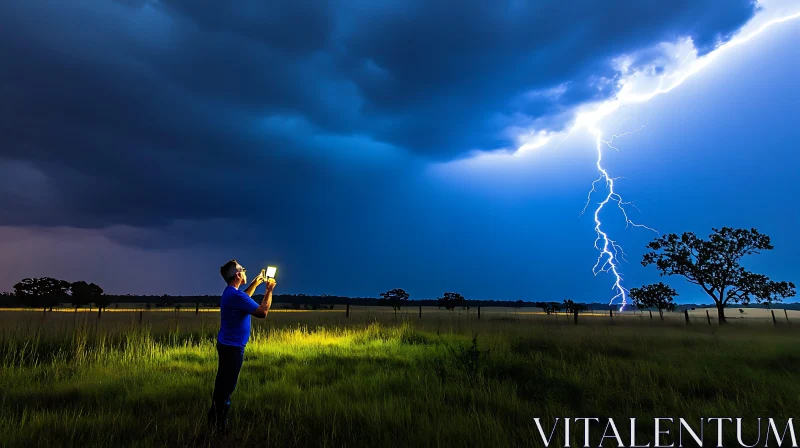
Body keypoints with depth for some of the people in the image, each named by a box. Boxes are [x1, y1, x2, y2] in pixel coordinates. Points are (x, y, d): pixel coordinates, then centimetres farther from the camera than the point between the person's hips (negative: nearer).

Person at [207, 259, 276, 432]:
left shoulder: (230, 292, 8)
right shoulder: (235, 295, -24)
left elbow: (245, 300, 31)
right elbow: (262, 312, -24)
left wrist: (256, 283, 26)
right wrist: (269, 290, -14)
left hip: (226, 344, 11)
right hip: (232, 347, -11)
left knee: (222, 384, 19)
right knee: (227, 387, -1)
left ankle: (214, 419, 30)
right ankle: (220, 425, 8)